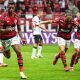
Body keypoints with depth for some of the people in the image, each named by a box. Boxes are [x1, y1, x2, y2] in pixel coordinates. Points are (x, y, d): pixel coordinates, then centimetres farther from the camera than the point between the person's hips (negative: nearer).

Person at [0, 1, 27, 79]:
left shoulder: (16, 16, -5)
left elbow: (19, 29, 7)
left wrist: (22, 38, -4)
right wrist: (7, 30, -38)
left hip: (13, 36, 2)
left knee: (18, 52, -18)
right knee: (8, 56, 13)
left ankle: (21, 72, -15)